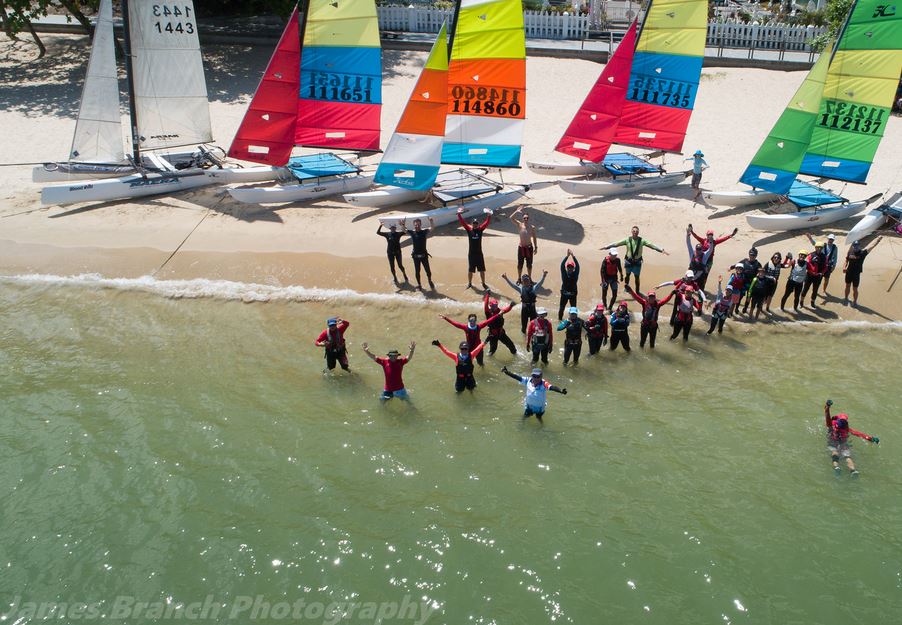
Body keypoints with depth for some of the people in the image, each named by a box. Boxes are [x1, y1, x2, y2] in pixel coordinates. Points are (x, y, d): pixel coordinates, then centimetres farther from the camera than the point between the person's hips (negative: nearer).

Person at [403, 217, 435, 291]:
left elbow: (432, 228, -13)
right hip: (415, 256, 1)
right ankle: (419, 284, 25)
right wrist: (402, 225, -28)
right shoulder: (412, 233, -1)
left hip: (424, 255, 0)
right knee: (417, 271, 8)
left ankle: (430, 281, 31)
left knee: (428, 270, 4)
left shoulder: (424, 232, -3)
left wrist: (431, 221, -34)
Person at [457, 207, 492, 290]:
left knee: (482, 270, 8)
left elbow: (487, 222, -10)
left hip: (479, 253, 1)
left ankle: (483, 283, 21)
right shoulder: (469, 229, -3)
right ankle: (469, 283, 26)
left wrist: (489, 215, -23)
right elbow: (462, 222, -10)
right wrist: (459, 214, -19)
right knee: (470, 270, 10)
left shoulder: (480, 229, -1)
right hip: (471, 254, 0)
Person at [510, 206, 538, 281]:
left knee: (529, 265, 10)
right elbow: (511, 218, -18)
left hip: (529, 248, 0)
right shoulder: (519, 225, -6)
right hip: (521, 248, 0)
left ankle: (529, 278, 25)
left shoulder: (532, 227, -3)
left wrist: (536, 247, 5)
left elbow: (534, 238, 5)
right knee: (520, 265, 8)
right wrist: (517, 211, -23)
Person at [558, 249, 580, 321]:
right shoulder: (564, 273, -5)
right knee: (561, 307, 9)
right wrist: (567, 256, -29)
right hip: (564, 293, 0)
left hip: (573, 293, 0)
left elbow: (577, 266, -18)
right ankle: (559, 319, 25)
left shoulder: (575, 274, -5)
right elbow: (562, 265, -17)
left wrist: (573, 256, -29)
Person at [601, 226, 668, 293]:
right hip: (629, 260, 0)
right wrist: (606, 247, -16)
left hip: (637, 261, 0)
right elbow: (617, 243, -10)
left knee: (637, 277, 5)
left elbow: (651, 245, -11)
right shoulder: (627, 240, -9)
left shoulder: (641, 240, -9)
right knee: (627, 274, 15)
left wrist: (661, 250, -18)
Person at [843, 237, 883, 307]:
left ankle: (854, 302, 23)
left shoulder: (862, 253, -8)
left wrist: (878, 240, -21)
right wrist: (844, 267, -9)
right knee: (847, 286, 17)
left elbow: (872, 246, -12)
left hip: (856, 274, -3)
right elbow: (846, 261, 9)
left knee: (855, 289, 6)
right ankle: (846, 299, 35)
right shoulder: (850, 252, 0)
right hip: (848, 273, 3)